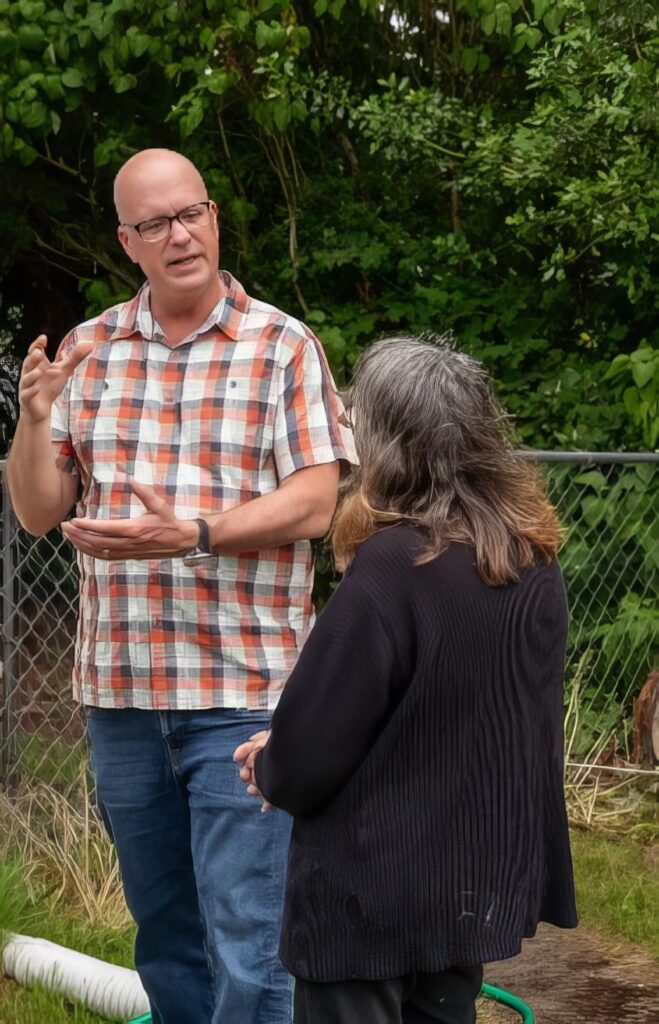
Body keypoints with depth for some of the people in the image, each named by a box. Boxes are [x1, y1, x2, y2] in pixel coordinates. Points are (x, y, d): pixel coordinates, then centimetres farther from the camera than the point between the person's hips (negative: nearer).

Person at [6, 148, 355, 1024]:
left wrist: (192, 534, -23)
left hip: (242, 689, -4)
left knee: (250, 944, -6)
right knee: (164, 936, 16)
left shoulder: (283, 349, -2)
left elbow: (314, 503, -9)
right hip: (120, 689, 4)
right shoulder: (87, 351, 9)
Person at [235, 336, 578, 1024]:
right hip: (479, 887, 7)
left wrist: (269, 768, 5)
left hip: (372, 896, -7)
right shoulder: (533, 564, 1)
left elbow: (304, 761, -19)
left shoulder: (392, 569, -22)